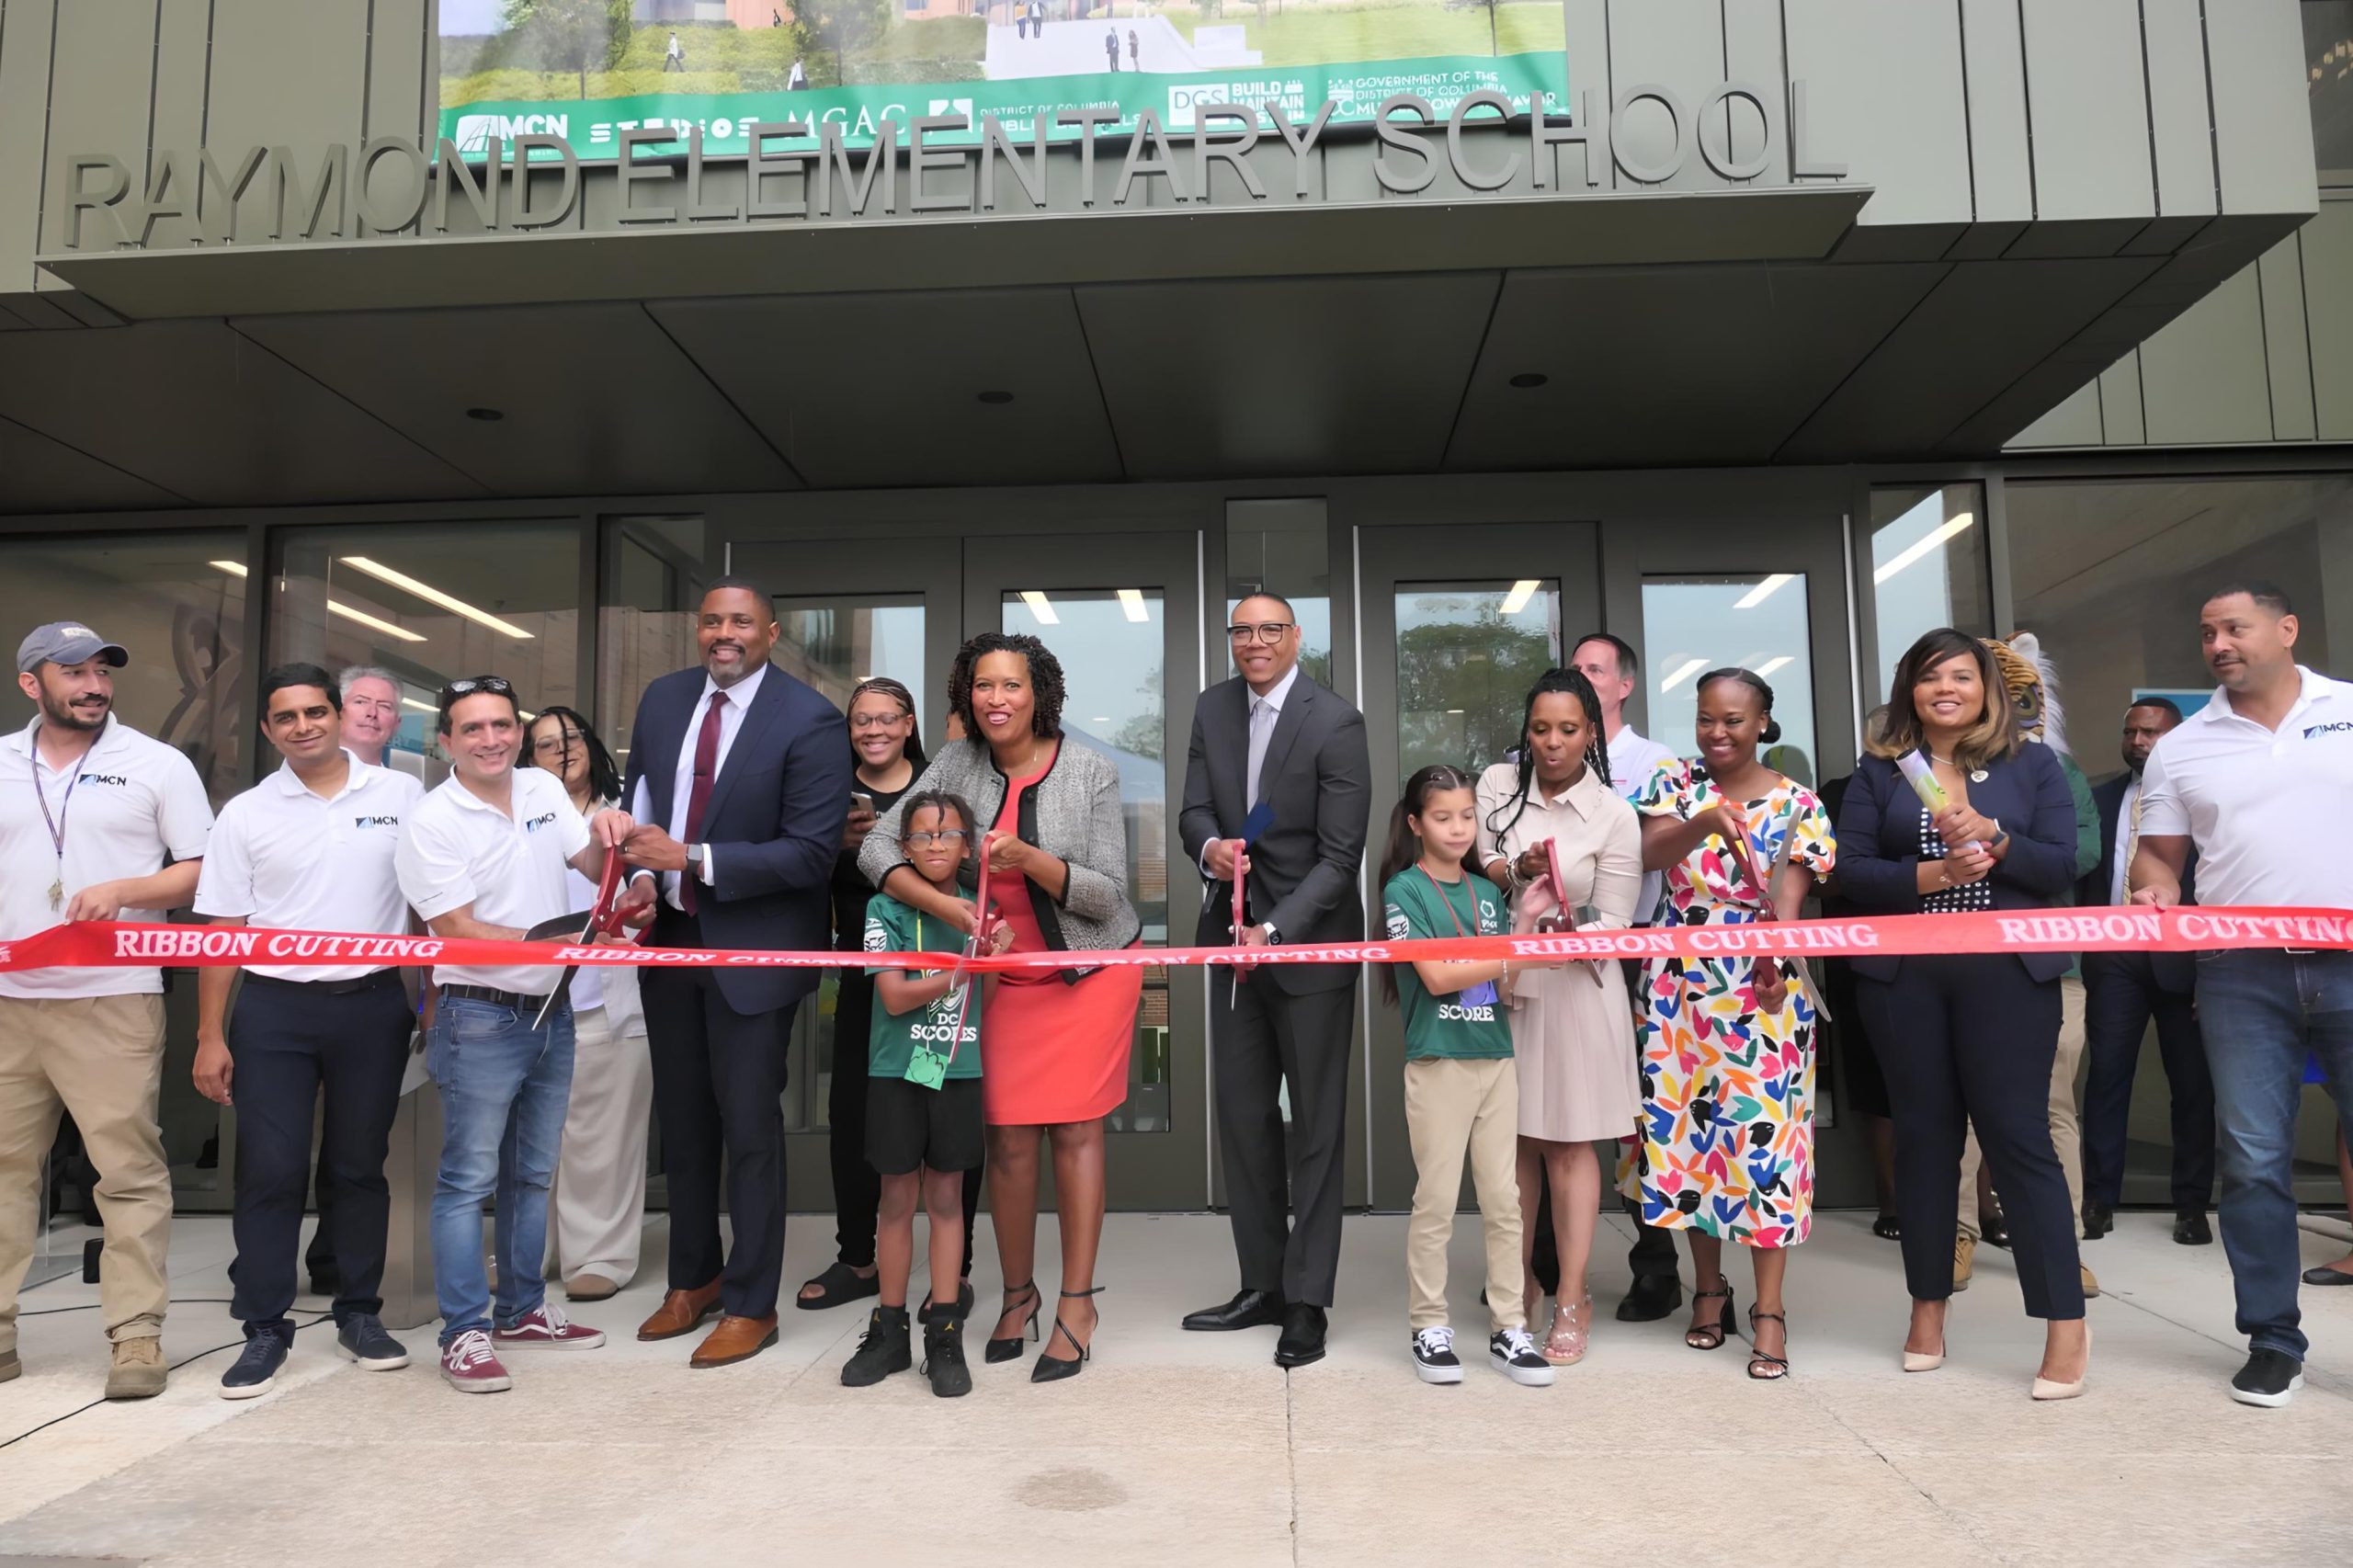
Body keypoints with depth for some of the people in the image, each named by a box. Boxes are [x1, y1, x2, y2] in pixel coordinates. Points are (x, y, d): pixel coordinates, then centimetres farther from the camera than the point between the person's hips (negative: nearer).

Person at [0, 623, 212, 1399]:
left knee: (130, 1170, -4)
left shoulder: (158, 765, 4)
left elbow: (203, 869, 2)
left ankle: (137, 1335, 0)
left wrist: (122, 890, -13)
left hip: (113, 999, -3)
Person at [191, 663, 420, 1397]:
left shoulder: (400, 795, 1)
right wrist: (210, 1036, 0)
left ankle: (360, 1313, 22)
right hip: (274, 1009, 0)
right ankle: (265, 1328, 13)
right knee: (269, 1171, 1)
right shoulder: (245, 814, 2)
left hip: (372, 1005, 0)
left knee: (358, 1165, 10)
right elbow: (222, 930, 3)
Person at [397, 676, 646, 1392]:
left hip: (551, 1011, 6)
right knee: (469, 1179, -1)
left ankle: (521, 1310, 28)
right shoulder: (432, 822, -12)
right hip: (481, 1018, -6)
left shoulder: (544, 788, 5)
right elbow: (460, 932, -16)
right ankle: (464, 1334, 7)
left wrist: (608, 836, -14)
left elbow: (591, 865, 9)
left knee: (532, 1174, 16)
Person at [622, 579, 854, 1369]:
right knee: (681, 1119, 18)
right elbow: (639, 796, 13)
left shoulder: (809, 720, -16)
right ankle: (694, 1279, 36)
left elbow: (811, 853, -19)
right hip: (668, 933, 6)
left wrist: (691, 859, -22)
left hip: (752, 946, -6)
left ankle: (751, 1305, 19)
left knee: (749, 1125, 3)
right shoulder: (664, 697, 3)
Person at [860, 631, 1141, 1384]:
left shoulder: (1091, 772, -13)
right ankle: (1018, 1292, 23)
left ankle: (1078, 1302, 10)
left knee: (1074, 1129, -2)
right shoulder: (958, 763, -6)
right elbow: (877, 848, -10)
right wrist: (946, 907, -26)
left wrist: (1030, 859, -31)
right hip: (1007, 975, 3)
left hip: (1092, 967, -2)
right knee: (1009, 1138, 4)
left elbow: (1106, 895, -14)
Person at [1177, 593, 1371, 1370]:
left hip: (1310, 938, -6)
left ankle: (1307, 1301, 14)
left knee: (1316, 1124, 4)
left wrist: (1275, 930, -25)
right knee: (1242, 1115, 12)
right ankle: (1263, 1284, 26)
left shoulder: (1336, 722, -14)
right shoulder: (1212, 709, 4)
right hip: (1234, 932, 6)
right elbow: (1194, 809, 4)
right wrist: (1210, 846, -19)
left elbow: (1340, 855, -16)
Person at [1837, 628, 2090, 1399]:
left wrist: (1993, 839, -16)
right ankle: (1928, 1308, 20)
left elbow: (2061, 869, -1)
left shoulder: (2032, 765, 6)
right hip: (1903, 978, 1)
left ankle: (2067, 1324, 6)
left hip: (2007, 976, -1)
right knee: (1924, 1137, 8)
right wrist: (1932, 874, -14)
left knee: (2018, 1135, -3)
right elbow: (1850, 872, -2)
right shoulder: (1878, 772, 7)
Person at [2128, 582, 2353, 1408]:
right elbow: (2159, 855, 14)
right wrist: (2156, 889, -8)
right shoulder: (2180, 748, 9)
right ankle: (2273, 1340, 14)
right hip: (2243, 973, 1)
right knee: (2253, 1159, 3)